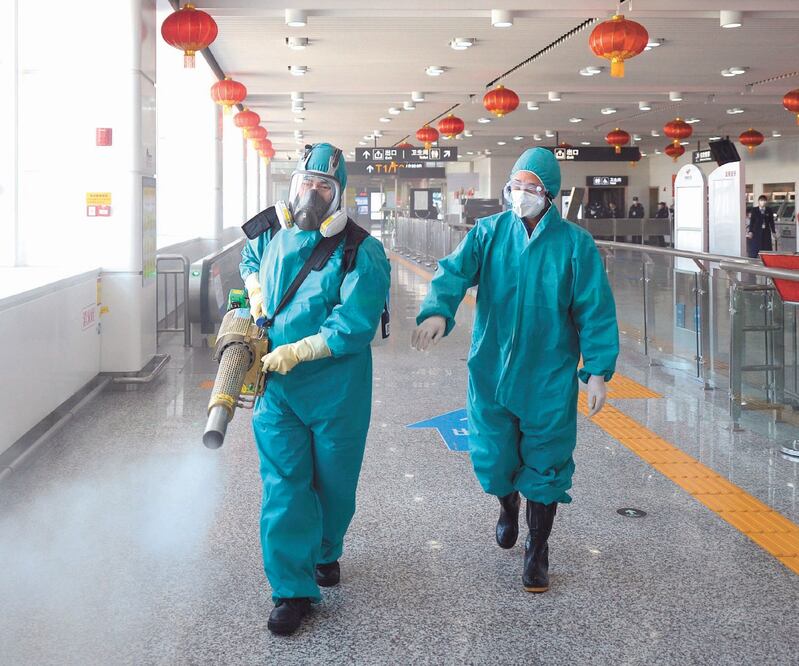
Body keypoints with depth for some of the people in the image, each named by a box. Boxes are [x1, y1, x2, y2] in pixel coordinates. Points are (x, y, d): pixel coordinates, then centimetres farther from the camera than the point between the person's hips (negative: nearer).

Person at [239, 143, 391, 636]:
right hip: (275, 387, 3)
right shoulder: (272, 236, 4)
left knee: (334, 480, 14)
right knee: (283, 484, -1)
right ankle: (293, 590, 7)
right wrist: (255, 288, 8)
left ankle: (325, 553, 42)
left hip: (335, 387, -3)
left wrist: (296, 351, -24)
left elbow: (355, 324, -22)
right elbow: (250, 260, 29)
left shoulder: (361, 252, -14)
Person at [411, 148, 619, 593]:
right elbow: (455, 272, -16)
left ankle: (538, 550, 26)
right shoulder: (489, 233, -1)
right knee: (492, 458, 10)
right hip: (492, 370, 2)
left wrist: (598, 371, -9)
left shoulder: (576, 244, -6)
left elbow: (596, 312, -5)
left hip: (550, 378, -1)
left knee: (544, 466, 6)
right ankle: (508, 507, 46)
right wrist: (438, 311, -36)